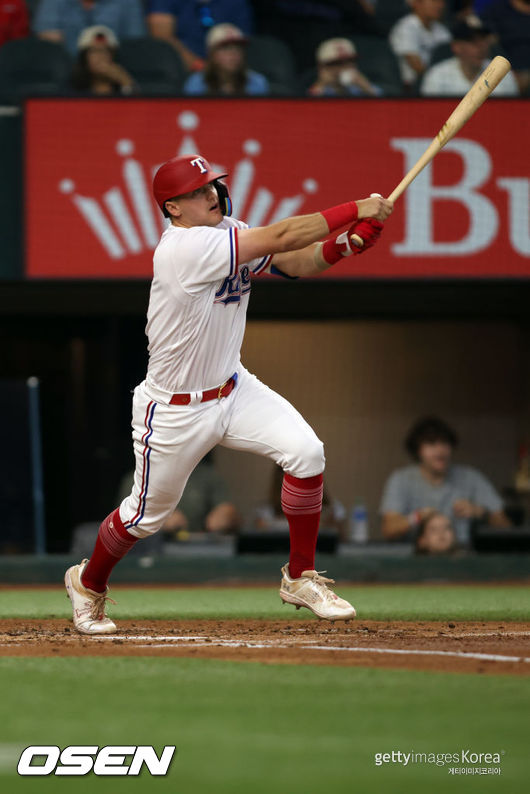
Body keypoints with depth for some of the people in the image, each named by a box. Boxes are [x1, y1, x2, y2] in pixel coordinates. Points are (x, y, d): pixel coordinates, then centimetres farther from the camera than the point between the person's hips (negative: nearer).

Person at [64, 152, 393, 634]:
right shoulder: (185, 248, -26)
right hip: (175, 410, -7)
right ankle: (88, 584, 38)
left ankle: (301, 578, -1)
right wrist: (355, 211, -30)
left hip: (232, 389, 7)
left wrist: (341, 244, -26)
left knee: (305, 451, -14)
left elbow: (297, 263, -5)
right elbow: (280, 238, -31)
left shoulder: (229, 234, -1)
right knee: (148, 513, 9)